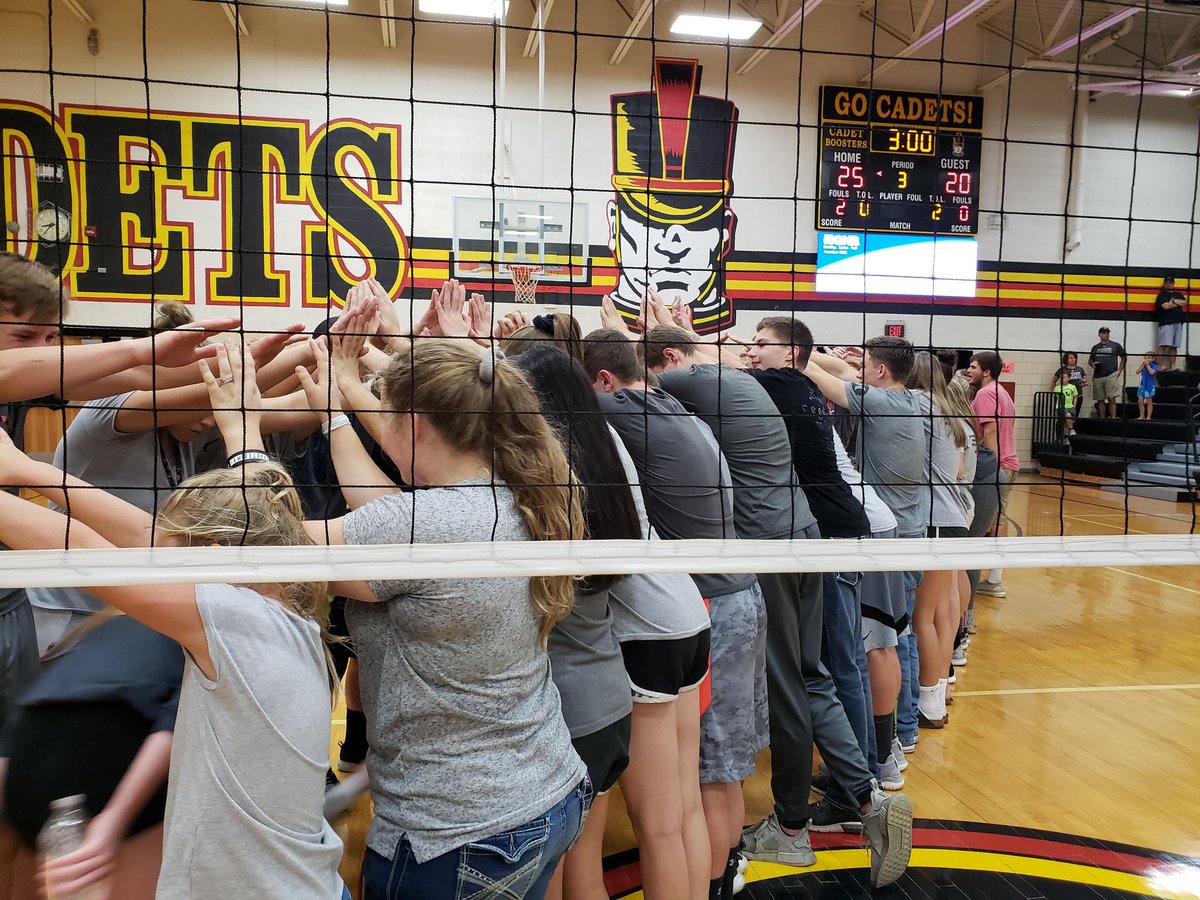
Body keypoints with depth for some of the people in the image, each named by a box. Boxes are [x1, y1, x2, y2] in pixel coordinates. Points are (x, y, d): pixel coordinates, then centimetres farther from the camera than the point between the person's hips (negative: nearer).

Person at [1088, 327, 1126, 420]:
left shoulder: (1115, 345, 6)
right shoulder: (1095, 347, 15)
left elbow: (1123, 358, 9)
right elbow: (1090, 360, 22)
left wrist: (1119, 370, -2)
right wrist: (1092, 365, -1)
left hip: (1111, 376, -3)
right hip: (1097, 377, 3)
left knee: (1111, 399, -11)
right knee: (1100, 400, 5)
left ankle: (1113, 418, -12)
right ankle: (1102, 419, 10)